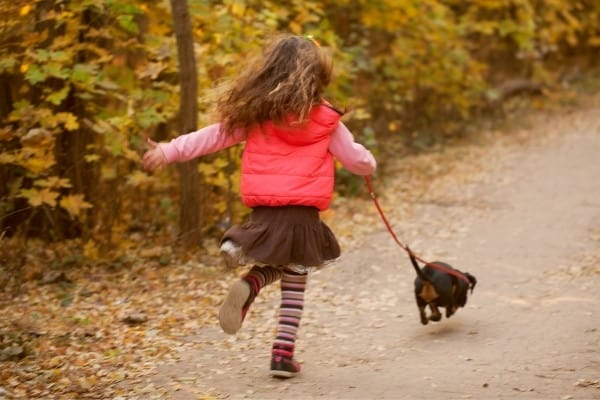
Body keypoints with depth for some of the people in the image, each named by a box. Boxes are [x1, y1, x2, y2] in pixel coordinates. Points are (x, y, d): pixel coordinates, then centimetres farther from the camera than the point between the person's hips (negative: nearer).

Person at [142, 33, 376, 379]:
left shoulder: (255, 113, 3)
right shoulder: (324, 118, 1)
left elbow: (214, 136, 3)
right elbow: (355, 158, 11)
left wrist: (168, 151, 7)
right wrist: (369, 163, 33)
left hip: (264, 210, 2)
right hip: (303, 213, -2)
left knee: (274, 268, 25)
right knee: (294, 283, 12)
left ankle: (249, 286, -9)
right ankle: (284, 353, 5)